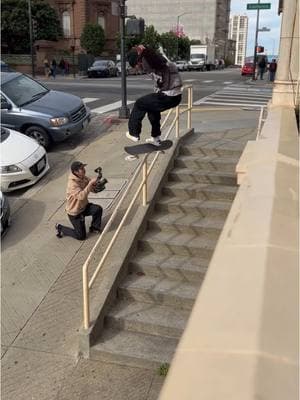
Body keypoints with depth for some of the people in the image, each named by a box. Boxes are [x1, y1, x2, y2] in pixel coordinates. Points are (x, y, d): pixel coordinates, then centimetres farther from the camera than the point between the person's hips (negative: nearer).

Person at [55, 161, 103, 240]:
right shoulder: (72, 183, -29)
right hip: (74, 212, -7)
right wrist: (90, 183, -44)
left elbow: (94, 189, -3)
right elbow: (81, 196, -43)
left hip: (84, 206, 7)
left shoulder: (84, 178, -6)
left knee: (98, 209, -19)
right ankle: (60, 228, 20)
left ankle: (94, 228, 8)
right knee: (81, 236, 0)